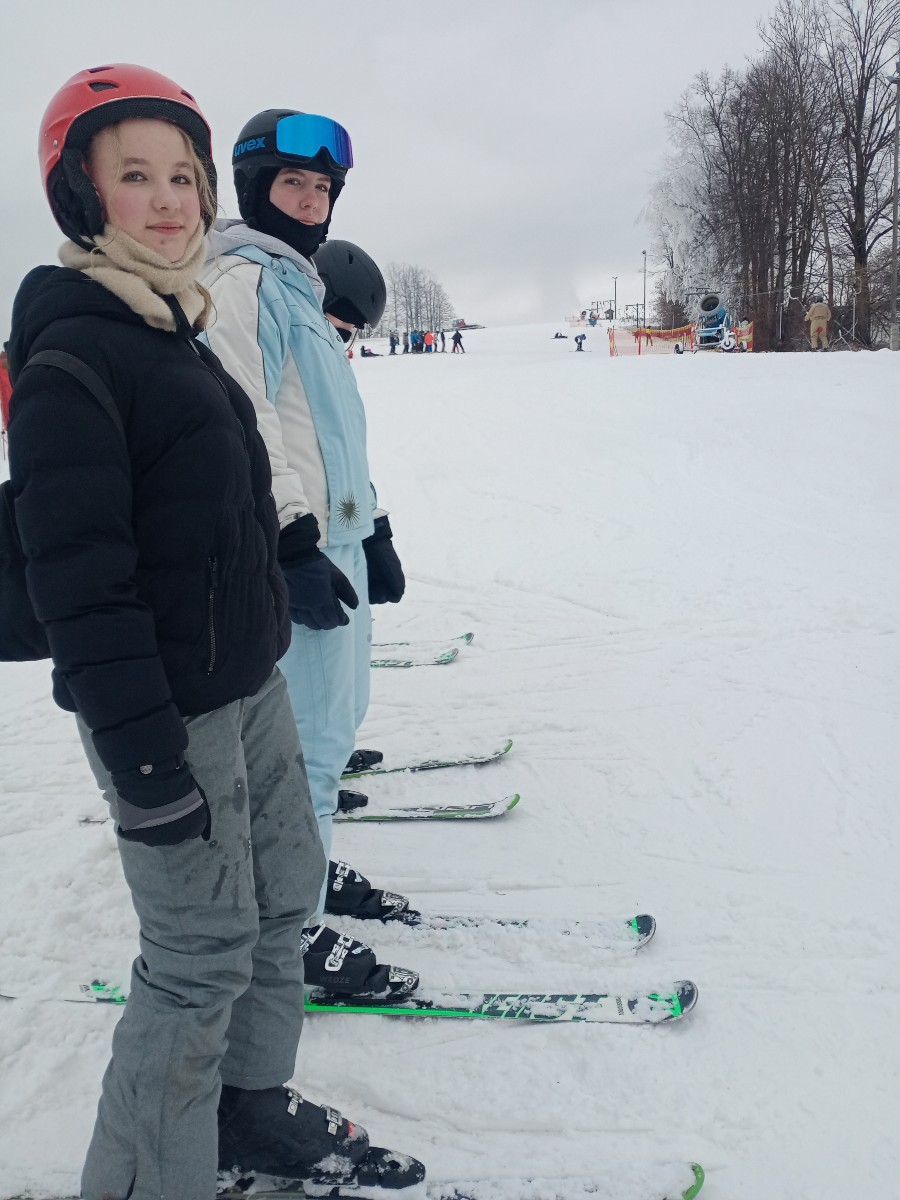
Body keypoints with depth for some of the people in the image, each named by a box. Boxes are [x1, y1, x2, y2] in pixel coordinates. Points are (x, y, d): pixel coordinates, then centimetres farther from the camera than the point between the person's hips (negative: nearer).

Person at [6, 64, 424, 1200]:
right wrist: (144, 759, -23)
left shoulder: (176, 329, 12)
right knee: (206, 952, 1)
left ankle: (248, 1106, 40)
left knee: (284, 888, 19)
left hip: (248, 683, 10)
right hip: (167, 713, -10)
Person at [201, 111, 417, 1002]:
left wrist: (372, 533, 23)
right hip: (295, 551, -10)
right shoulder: (241, 280, -9)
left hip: (335, 539, 10)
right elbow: (244, 425, -20)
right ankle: (295, 929, 9)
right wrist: (292, 542, -23)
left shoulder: (297, 284, 22)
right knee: (310, 741, -4)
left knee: (335, 721, 18)